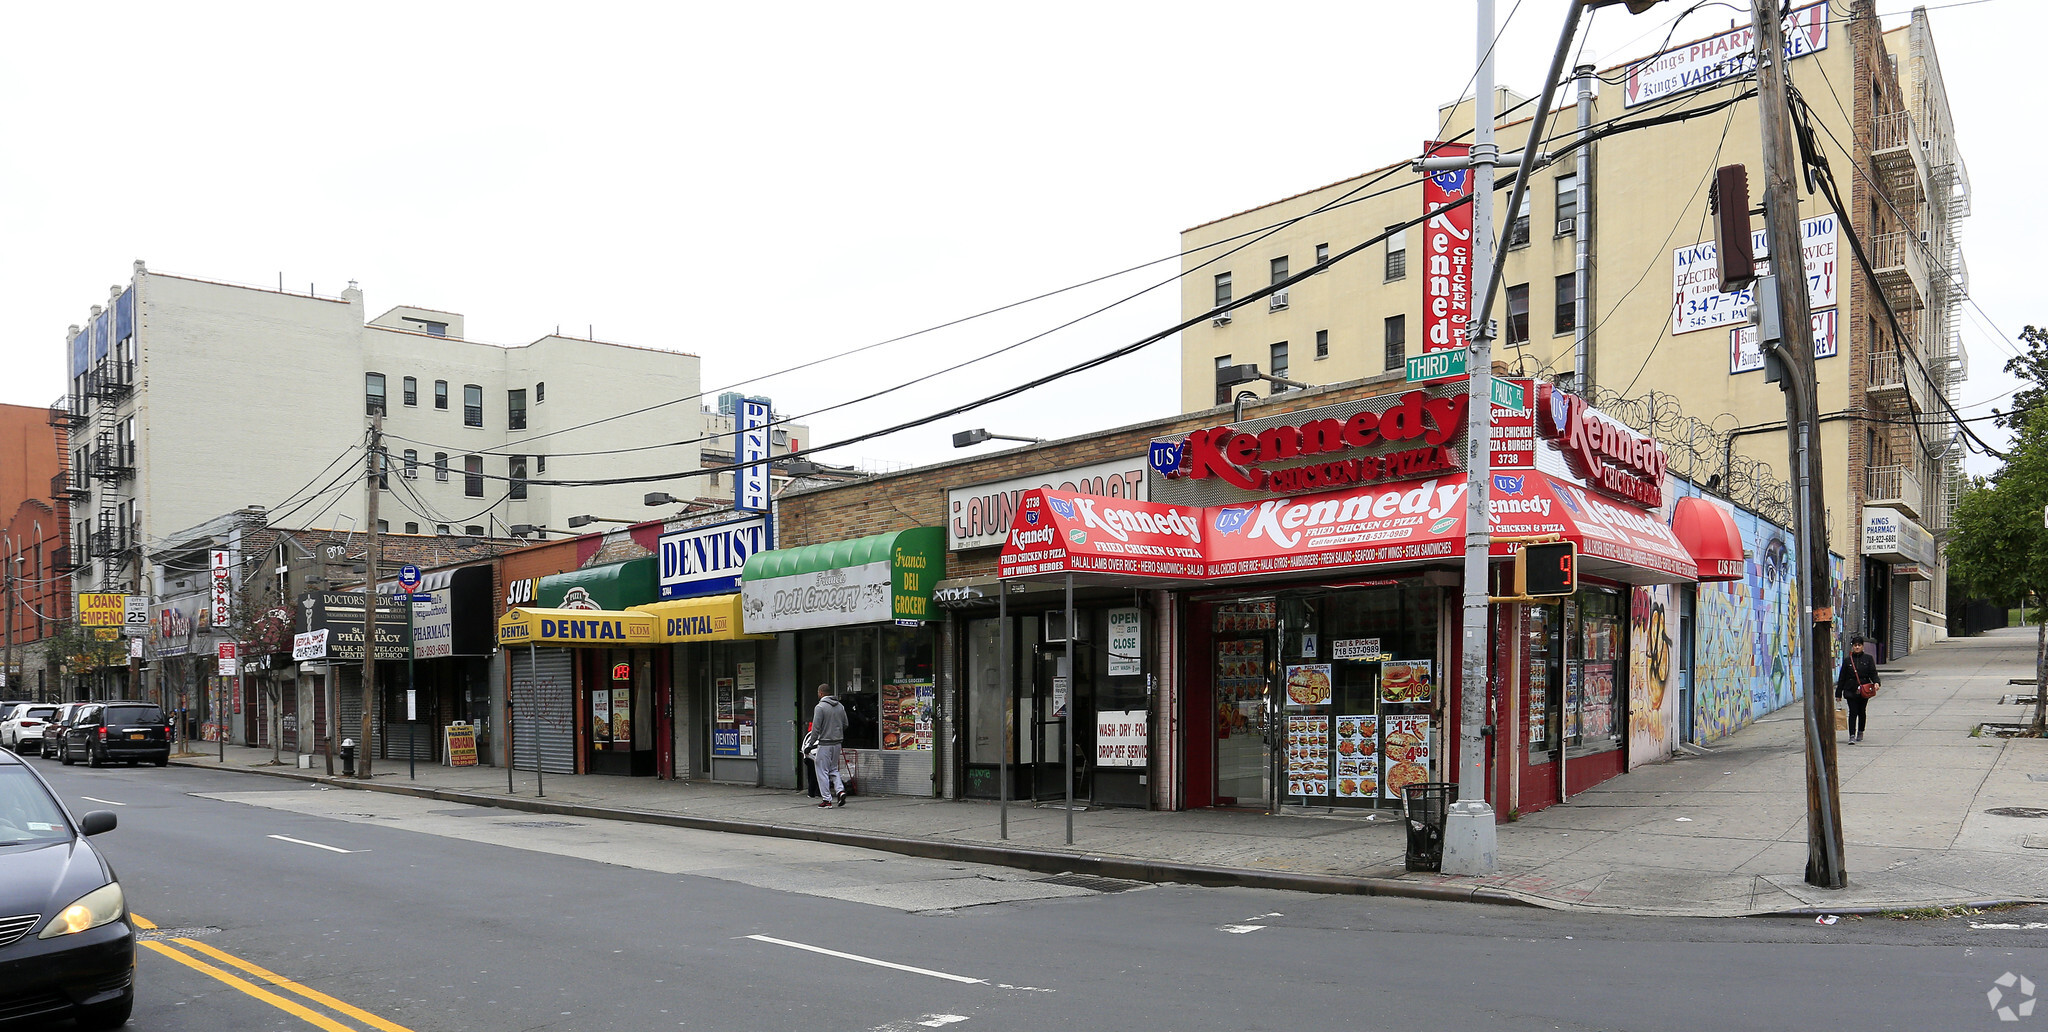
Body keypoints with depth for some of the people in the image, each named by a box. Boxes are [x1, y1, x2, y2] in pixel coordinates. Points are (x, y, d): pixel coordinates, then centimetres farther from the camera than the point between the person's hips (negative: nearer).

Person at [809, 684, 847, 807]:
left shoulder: (820, 707, -11)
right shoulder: (840, 706, 9)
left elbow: (816, 728, -14)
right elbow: (845, 724, 13)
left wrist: (812, 743, -7)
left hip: (824, 743, -7)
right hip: (837, 743, 7)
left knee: (823, 771, 2)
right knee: (834, 769, 19)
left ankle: (827, 800, 1)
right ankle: (840, 790, -1)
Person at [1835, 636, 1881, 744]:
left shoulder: (1868, 658, 5)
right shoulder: (1847, 660, 5)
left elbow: (1873, 673, 1)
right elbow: (1842, 677, 7)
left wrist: (1876, 682, -21)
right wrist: (1838, 693, 6)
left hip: (1864, 691, 1)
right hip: (1851, 691, -1)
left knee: (1861, 712, 14)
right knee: (1853, 713, -9)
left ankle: (1860, 733, 32)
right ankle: (1852, 736, -12)